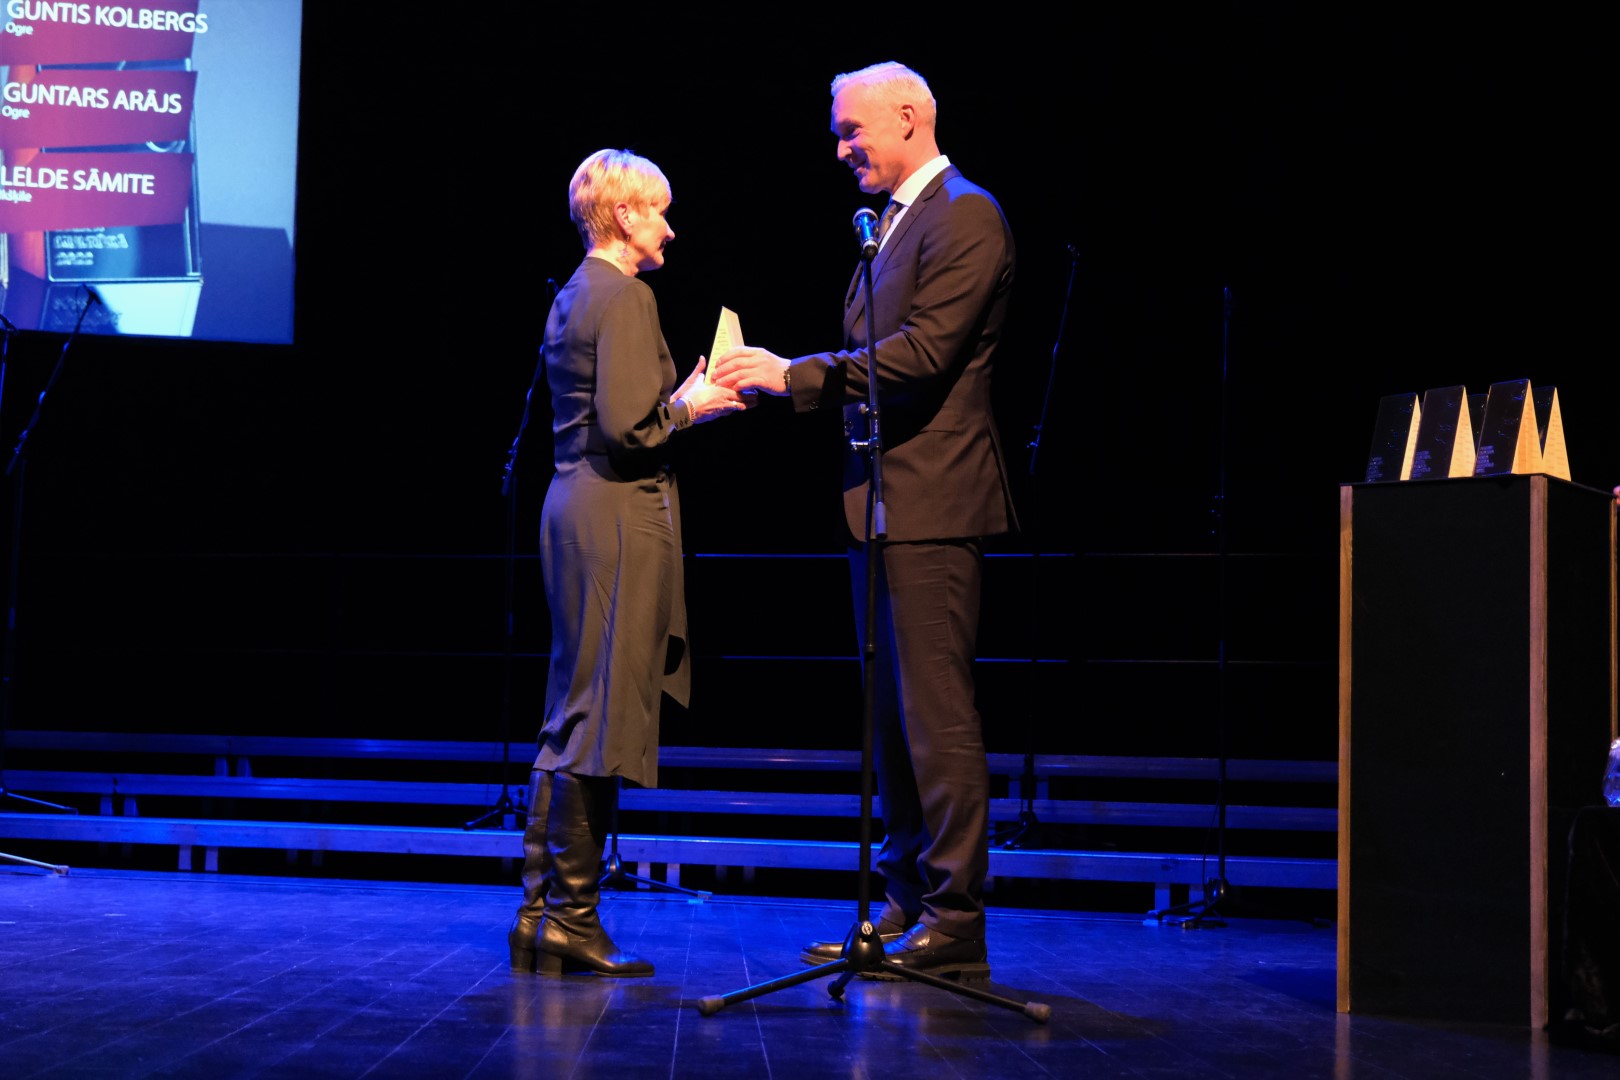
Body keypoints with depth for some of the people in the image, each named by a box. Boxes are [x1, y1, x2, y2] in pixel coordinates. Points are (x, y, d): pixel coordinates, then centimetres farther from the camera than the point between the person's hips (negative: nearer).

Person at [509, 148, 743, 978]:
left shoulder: (572, 297, 17)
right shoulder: (624, 296, -12)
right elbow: (628, 427, -19)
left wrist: (681, 400, 17)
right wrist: (688, 407, -3)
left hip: (576, 505, 10)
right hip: (622, 513, -10)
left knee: (570, 721, 12)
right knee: (603, 720, -6)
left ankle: (541, 910, 15)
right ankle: (573, 917, -2)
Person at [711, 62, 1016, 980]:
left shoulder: (965, 218, -10)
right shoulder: (894, 223, 20)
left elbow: (922, 354, -19)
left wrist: (795, 373, -16)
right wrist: (778, 379, 5)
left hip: (930, 502, -10)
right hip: (885, 503, 10)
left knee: (937, 715, -8)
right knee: (894, 718, 13)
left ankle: (955, 923, -4)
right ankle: (908, 905, 20)